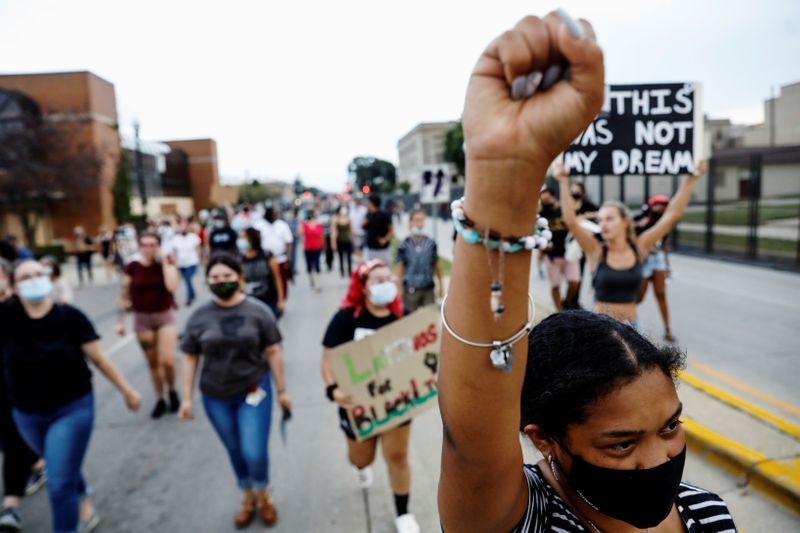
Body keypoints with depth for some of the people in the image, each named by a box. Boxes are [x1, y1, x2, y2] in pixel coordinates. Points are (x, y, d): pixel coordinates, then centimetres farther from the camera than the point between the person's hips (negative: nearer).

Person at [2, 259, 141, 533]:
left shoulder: (70, 317, -15)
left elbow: (99, 358, -8)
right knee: (64, 469, 26)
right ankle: (84, 499, 57)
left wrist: (127, 390, -3)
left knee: (60, 485, -5)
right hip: (27, 415, 4)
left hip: (72, 409, -4)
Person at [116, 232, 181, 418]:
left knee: (167, 361, -11)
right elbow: (125, 296, 3)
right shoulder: (131, 267, -4)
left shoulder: (167, 262, -6)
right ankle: (160, 400, 27)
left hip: (165, 316, -1)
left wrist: (164, 261, -19)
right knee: (152, 363, 10)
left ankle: (172, 391, 19)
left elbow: (172, 286, -23)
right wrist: (121, 321, 3)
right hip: (142, 318, 1)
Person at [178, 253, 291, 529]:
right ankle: (248, 497, 42)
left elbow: (273, 352, -5)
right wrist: (187, 398, 2)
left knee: (254, 453, -4)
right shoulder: (199, 316, -4)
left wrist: (282, 391, -2)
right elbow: (190, 358, 2)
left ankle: (264, 495, 28)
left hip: (254, 391, -2)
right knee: (235, 453, 16)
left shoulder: (258, 311, -9)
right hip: (216, 396, 2)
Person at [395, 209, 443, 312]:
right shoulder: (404, 245, -8)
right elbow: (399, 268, -4)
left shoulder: (431, 243, 0)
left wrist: (441, 284, 12)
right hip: (410, 289, -2)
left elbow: (436, 264, 9)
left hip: (429, 288, 2)